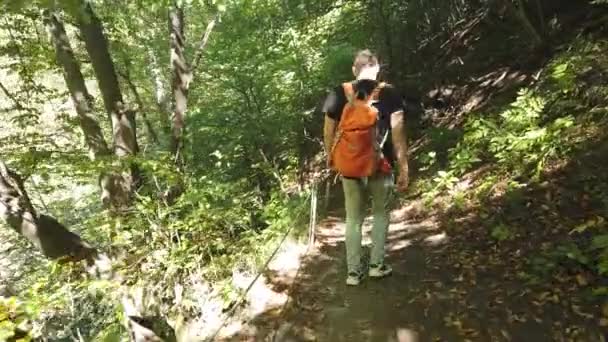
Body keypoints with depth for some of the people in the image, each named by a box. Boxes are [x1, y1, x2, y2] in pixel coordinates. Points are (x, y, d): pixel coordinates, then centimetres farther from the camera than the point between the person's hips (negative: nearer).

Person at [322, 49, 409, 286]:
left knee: (353, 218, 15)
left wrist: (329, 157, 18)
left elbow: (329, 130, 2)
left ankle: (353, 272, 20)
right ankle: (376, 265, 24)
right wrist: (403, 169, -2)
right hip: (381, 165, -1)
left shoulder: (339, 93, -2)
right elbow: (398, 133, -8)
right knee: (380, 213, 21)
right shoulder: (389, 93, -6)